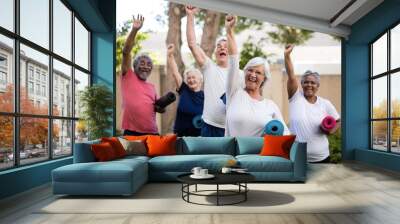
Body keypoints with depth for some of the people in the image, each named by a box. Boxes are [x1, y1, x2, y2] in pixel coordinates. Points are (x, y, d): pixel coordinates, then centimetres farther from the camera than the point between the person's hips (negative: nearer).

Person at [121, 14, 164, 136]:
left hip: (152, 133, 5)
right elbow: (126, 52, -8)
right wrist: (134, 30, -16)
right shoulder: (128, 77, 3)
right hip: (131, 132, -4)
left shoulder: (152, 87, 16)